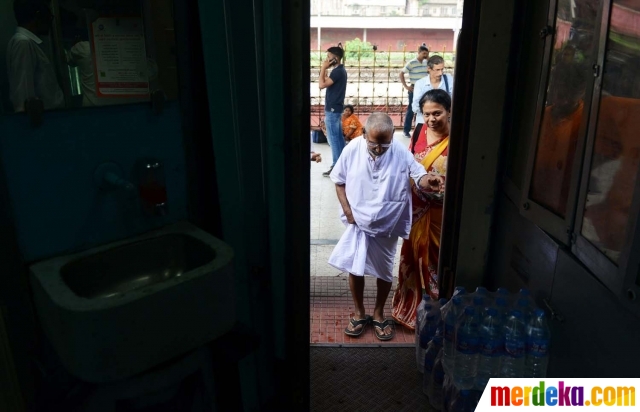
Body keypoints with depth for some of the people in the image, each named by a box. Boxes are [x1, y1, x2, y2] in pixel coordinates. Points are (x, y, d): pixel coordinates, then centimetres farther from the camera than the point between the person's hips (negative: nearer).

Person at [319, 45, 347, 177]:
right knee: (339, 137, 14)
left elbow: (322, 85, -23)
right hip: (336, 108, 10)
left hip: (332, 109, -10)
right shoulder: (340, 70, 13)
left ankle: (337, 167, -2)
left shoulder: (337, 71, -18)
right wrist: (324, 70, 14)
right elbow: (327, 83, 19)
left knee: (333, 138, -6)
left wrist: (323, 69, -14)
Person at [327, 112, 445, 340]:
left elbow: (419, 175, -16)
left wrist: (428, 181, -41)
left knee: (384, 271, 13)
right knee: (354, 268, 9)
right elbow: (339, 180, 0)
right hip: (358, 221, 1)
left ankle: (378, 314, 34)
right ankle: (359, 313, 30)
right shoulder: (352, 149, -12)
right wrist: (347, 209, -10)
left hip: (388, 224, 0)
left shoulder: (401, 152, -15)